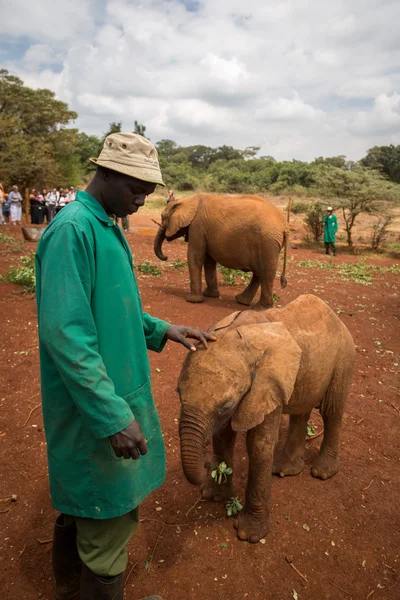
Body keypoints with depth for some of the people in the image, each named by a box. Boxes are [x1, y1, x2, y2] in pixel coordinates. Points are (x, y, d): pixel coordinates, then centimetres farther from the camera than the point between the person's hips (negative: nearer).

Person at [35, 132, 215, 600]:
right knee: (107, 524, 7)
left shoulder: (106, 227, 9)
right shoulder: (72, 229, -21)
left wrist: (160, 330, 9)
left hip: (115, 396, 10)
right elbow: (64, 333, -27)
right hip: (95, 409, -10)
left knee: (79, 503, 26)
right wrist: (114, 417, -25)